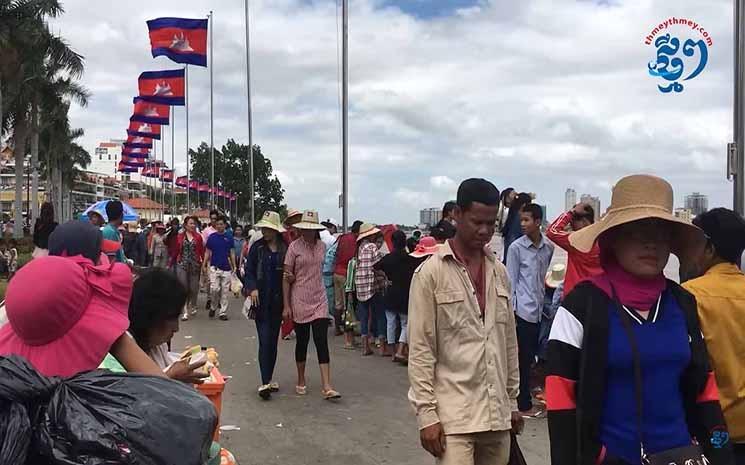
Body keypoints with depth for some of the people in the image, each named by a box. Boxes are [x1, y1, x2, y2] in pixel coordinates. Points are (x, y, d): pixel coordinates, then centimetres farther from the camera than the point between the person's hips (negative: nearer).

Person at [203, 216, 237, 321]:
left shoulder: (229, 238, 6)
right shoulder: (212, 237, 3)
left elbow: (231, 253, 10)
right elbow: (207, 252, 6)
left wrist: (234, 267, 5)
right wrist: (204, 265, -1)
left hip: (226, 268, 1)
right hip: (214, 267, -1)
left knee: (225, 291, 3)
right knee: (214, 289, -12)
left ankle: (222, 312, 10)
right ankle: (213, 306, 13)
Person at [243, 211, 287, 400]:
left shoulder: (285, 248, 0)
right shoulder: (257, 247, -1)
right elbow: (248, 271, 1)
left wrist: (287, 300, -2)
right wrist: (252, 288, -16)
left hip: (278, 300, 2)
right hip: (261, 300, -2)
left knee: (273, 340, 10)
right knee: (265, 340, -8)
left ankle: (269, 379, 23)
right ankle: (265, 382, -8)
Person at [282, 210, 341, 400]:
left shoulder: (322, 246, 4)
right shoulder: (294, 247, -6)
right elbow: (287, 277, -5)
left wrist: (295, 277, -1)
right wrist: (286, 306, -9)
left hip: (319, 301, 2)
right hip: (299, 302, -2)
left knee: (322, 342, -4)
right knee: (302, 341, 8)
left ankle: (327, 387, -7)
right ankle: (301, 381, 27)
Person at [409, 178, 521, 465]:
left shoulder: (500, 272, 9)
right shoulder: (430, 273, -7)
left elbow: (509, 342, 14)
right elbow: (420, 350, -8)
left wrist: (512, 401, 14)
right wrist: (426, 412, -11)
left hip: (497, 412, 5)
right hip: (453, 413, -5)